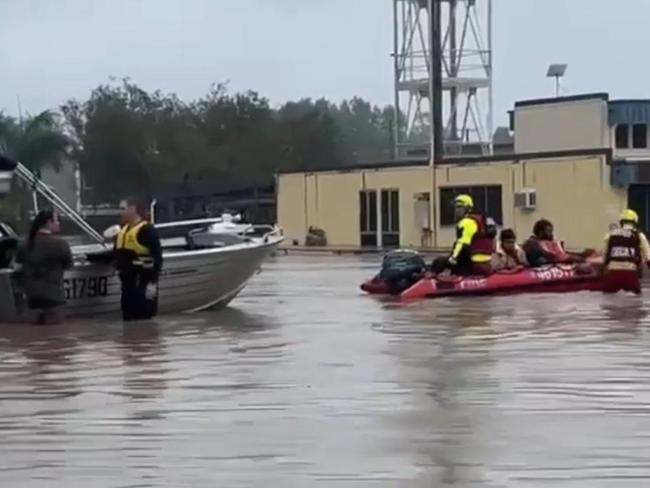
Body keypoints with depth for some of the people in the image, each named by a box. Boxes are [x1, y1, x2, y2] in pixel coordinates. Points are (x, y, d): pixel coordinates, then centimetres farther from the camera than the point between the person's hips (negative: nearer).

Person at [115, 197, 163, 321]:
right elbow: (118, 254, 25)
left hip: (143, 283, -9)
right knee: (129, 318, 13)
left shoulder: (147, 229, -11)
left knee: (144, 320, -9)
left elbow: (157, 257, -17)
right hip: (128, 283, 9)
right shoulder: (123, 230, 17)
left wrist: (153, 282, -22)